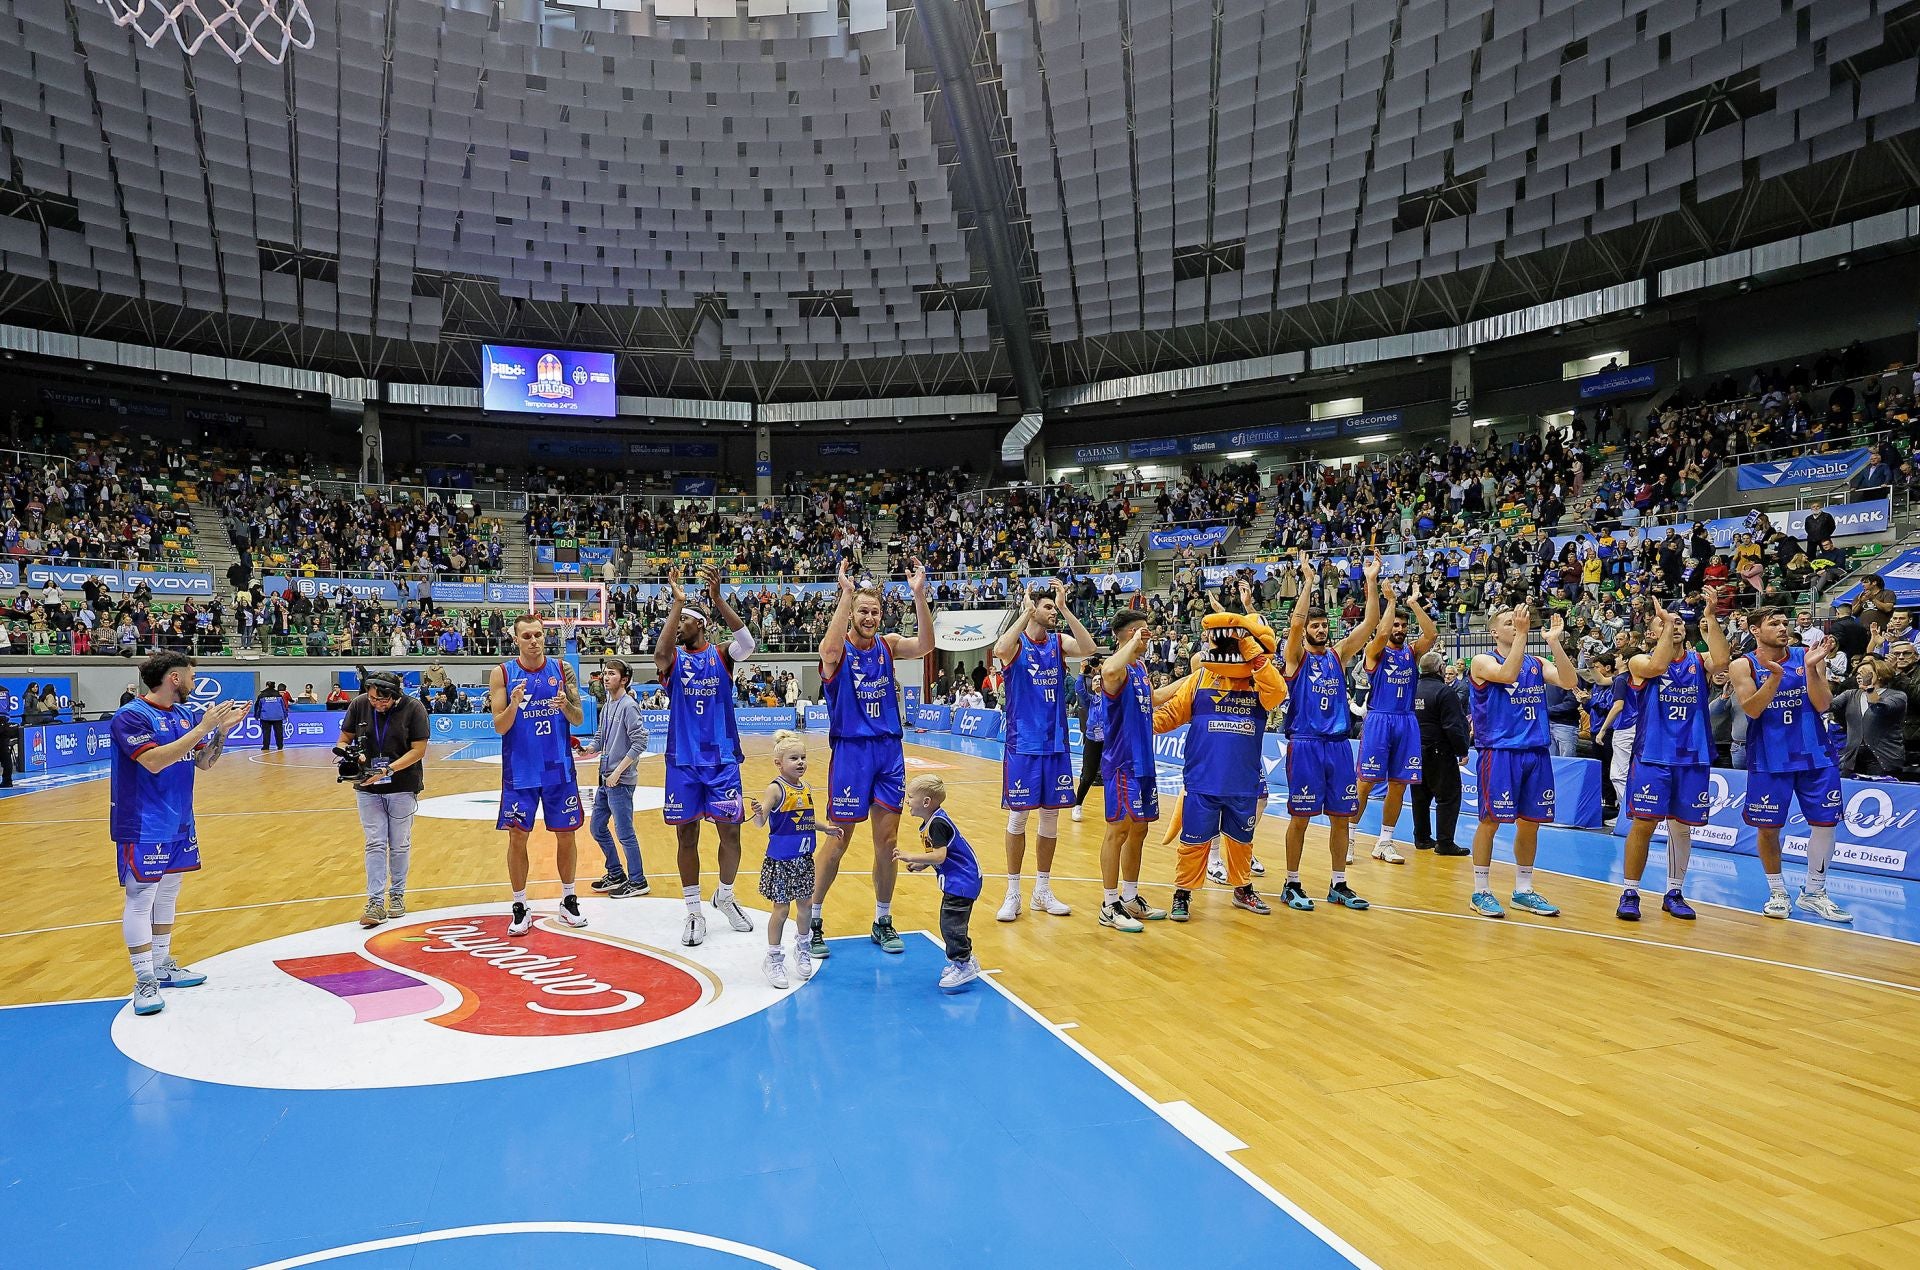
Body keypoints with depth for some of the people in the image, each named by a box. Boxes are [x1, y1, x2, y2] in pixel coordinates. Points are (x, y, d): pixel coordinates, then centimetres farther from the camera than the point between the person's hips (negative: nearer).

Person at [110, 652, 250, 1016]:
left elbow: (204, 762, 13)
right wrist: (201, 728, -25)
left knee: (168, 893, 15)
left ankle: (163, 966, 26)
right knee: (140, 898, -5)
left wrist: (223, 729, -1)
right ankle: (144, 981, -1)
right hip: (143, 826, -8)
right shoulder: (131, 716, -14)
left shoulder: (186, 714, 9)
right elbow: (154, 761, -27)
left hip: (179, 823, 8)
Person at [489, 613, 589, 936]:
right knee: (517, 837, 2)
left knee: (565, 834, 8)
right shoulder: (502, 674, -4)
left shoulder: (562, 669, 1)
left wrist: (565, 706, -20)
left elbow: (579, 720, 1)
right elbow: (500, 727, -7)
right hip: (520, 771, -1)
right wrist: (514, 704, -26)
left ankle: (568, 901, 24)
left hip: (559, 768, 2)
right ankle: (520, 907, 16)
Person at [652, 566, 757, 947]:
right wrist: (677, 601, -25)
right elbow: (660, 651, -21)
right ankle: (694, 912, 15)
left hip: (722, 759, 0)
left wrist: (717, 599, -29)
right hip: (683, 761, 0)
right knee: (687, 835, 4)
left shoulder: (721, 656, 3)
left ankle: (725, 897, 27)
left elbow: (747, 643, -19)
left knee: (730, 831, 3)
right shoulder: (674, 659, 4)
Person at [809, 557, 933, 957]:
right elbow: (830, 649, -34)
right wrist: (847, 593, -40)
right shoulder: (838, 649, -8)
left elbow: (925, 645, -15)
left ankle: (883, 921, 22)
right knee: (839, 841, 2)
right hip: (850, 751, -4)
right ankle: (813, 920, 18)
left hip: (889, 752, 4)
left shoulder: (888, 645, 4)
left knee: (887, 840, 7)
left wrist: (919, 595, -27)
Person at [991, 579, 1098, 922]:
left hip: (1055, 743, 4)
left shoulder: (1059, 642, 5)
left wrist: (1065, 608, -18)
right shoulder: (1016, 643, -5)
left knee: (1050, 816, 9)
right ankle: (1013, 893, 13)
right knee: (1018, 816, 1)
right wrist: (1026, 611, -25)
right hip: (1022, 744, -4)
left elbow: (1089, 648, -15)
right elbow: (1000, 650, -29)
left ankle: (1043, 890, 22)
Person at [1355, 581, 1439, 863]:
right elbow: (1382, 634, -22)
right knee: (1365, 783, -5)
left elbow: (1432, 634, -7)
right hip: (1378, 720, -4)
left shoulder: (1412, 652, 11)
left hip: (1406, 723, 5)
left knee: (1398, 785, 6)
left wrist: (1414, 604, -9)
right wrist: (1391, 601, -13)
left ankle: (1385, 842, 15)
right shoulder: (1376, 651, 0)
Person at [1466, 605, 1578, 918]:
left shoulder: (1536, 663, 13)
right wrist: (1522, 634, -21)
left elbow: (1568, 681, -2)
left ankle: (1523, 891, 22)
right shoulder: (1483, 661, -2)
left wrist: (1554, 642, -9)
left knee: (1530, 822, 10)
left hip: (1536, 752, 5)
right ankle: (1481, 892, 7)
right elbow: (1507, 674, -22)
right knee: (1490, 820, -2)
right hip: (1499, 751, -5)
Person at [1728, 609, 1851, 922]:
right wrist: (1775, 675, -25)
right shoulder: (1744, 666, -3)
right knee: (1768, 826, 3)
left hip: (1815, 754, 2)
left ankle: (1814, 893, 18)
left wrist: (1811, 668, -18)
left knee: (1825, 822, 3)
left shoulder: (1807, 658, 2)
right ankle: (1777, 893, 19)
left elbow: (1822, 705, -5)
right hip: (1769, 758, -2)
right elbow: (1752, 710, -14)